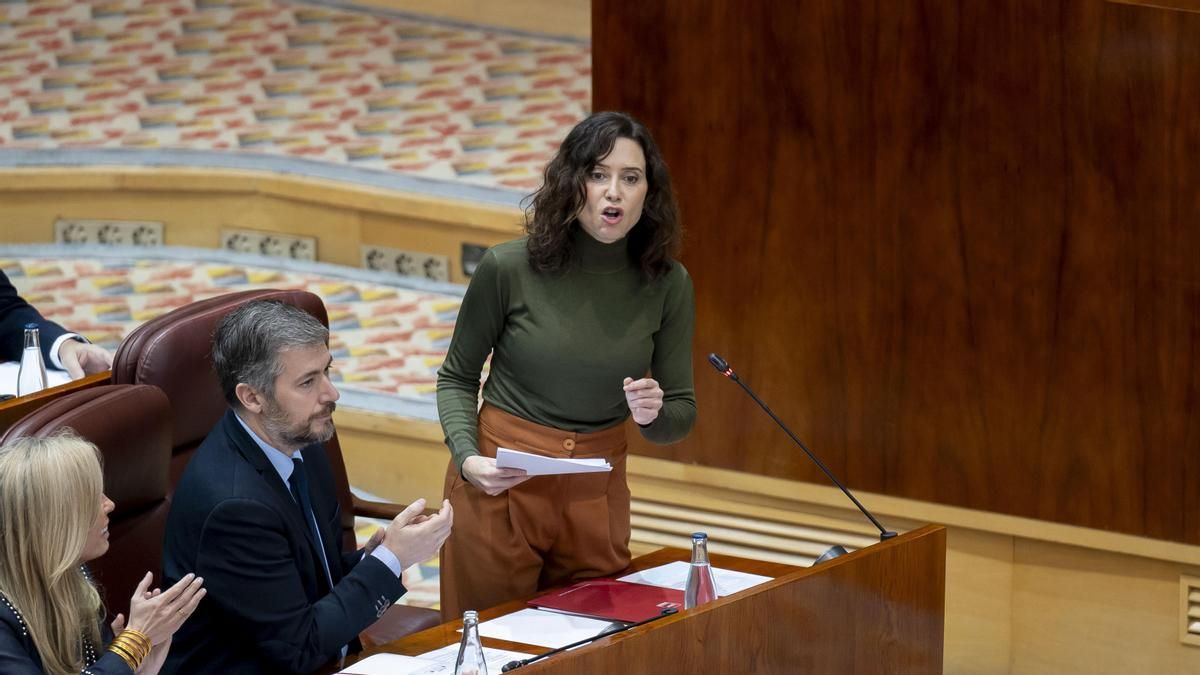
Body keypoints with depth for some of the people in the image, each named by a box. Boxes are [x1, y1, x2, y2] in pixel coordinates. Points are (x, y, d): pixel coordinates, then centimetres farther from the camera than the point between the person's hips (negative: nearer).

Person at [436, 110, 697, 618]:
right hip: (499, 486, -2)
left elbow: (682, 415, 4)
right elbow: (456, 378, 2)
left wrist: (654, 414, -19)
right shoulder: (508, 269, -12)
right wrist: (467, 457, -15)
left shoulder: (667, 284, -6)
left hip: (598, 494, 2)